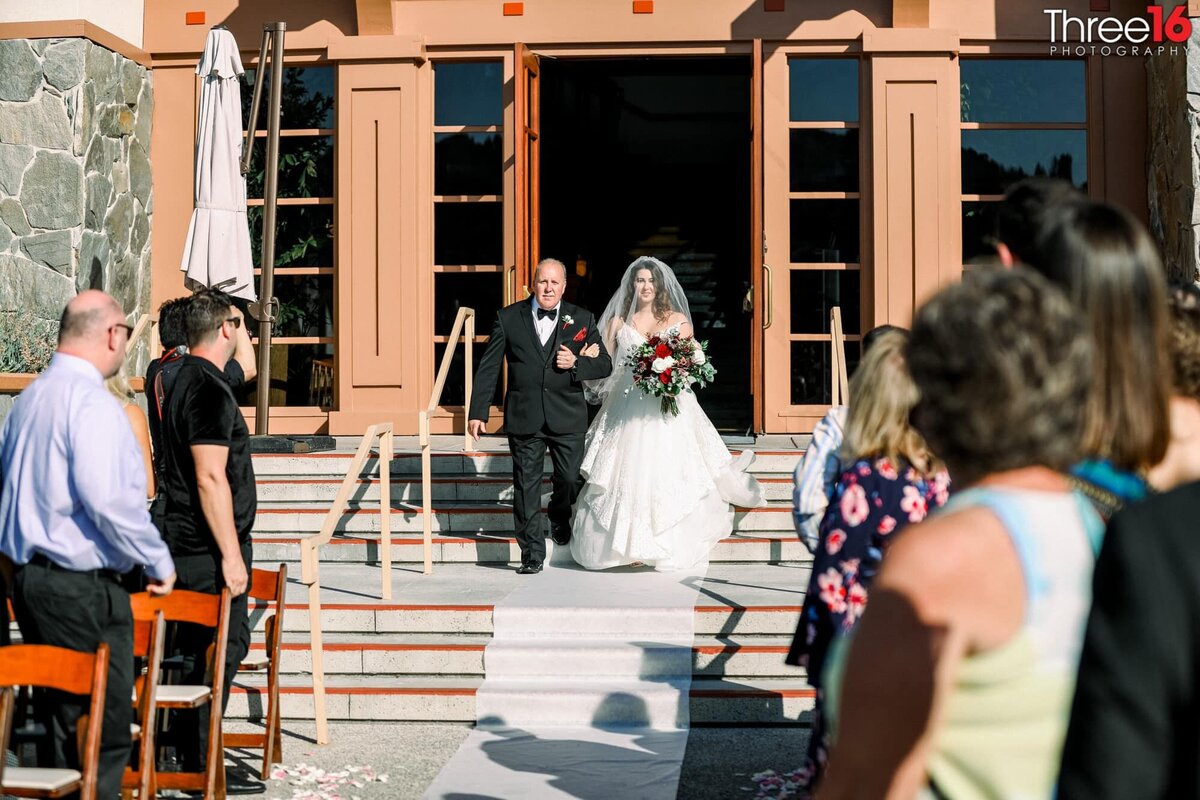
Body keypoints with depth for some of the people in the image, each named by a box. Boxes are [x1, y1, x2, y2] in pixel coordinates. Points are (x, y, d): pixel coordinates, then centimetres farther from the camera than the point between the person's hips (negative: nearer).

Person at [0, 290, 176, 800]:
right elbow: (107, 499, -24)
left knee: (61, 718, 17)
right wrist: (158, 562, -13)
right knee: (104, 729, -2)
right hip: (82, 589, -9)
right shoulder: (92, 403, -16)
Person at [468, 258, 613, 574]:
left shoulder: (582, 319, 3)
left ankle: (560, 517, 42)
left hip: (568, 417, 1)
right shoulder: (508, 318, 1)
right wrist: (478, 411, -2)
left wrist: (576, 364, -14)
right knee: (526, 487, 1)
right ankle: (532, 554, 11)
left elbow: (605, 364, 6)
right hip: (524, 416, -1)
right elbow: (488, 368, 2)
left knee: (570, 479, 7)